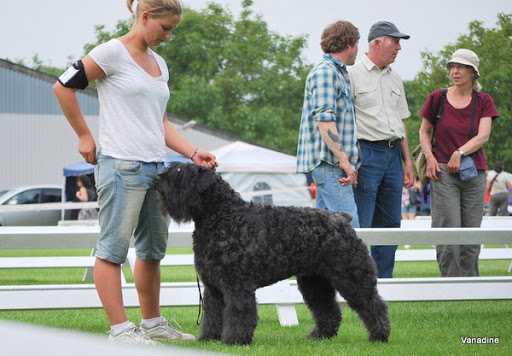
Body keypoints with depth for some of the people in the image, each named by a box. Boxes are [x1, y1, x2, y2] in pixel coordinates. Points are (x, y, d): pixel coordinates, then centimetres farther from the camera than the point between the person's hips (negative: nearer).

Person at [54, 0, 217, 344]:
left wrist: (194, 153, 8)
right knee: (114, 248, -4)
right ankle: (120, 328, -3)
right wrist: (85, 137, -3)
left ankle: (153, 323, 24)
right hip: (121, 165, -9)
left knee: (154, 250, 14)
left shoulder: (159, 63, 17)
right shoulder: (113, 53, -7)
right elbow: (64, 87, -6)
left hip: (155, 168, 9)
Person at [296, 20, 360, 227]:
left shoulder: (339, 73, 22)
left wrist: (346, 160, 22)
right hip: (328, 162, -10)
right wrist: (344, 160, -22)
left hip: (335, 164, 10)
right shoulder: (325, 72, -9)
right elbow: (324, 119, -19)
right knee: (349, 225, -17)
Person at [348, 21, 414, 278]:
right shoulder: (353, 75, -4)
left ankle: (383, 282, 13)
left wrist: (408, 162, 17)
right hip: (366, 153, -7)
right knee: (360, 226, -9)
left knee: (389, 224, 7)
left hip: (392, 155, 7)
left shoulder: (395, 79, 18)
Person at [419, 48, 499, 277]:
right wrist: (430, 157, -5)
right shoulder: (438, 98, 4)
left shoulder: (483, 102, 6)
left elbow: (483, 136, -4)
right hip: (443, 172, -2)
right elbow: (424, 131, 11)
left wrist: (460, 152, -18)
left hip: (474, 172, 2)